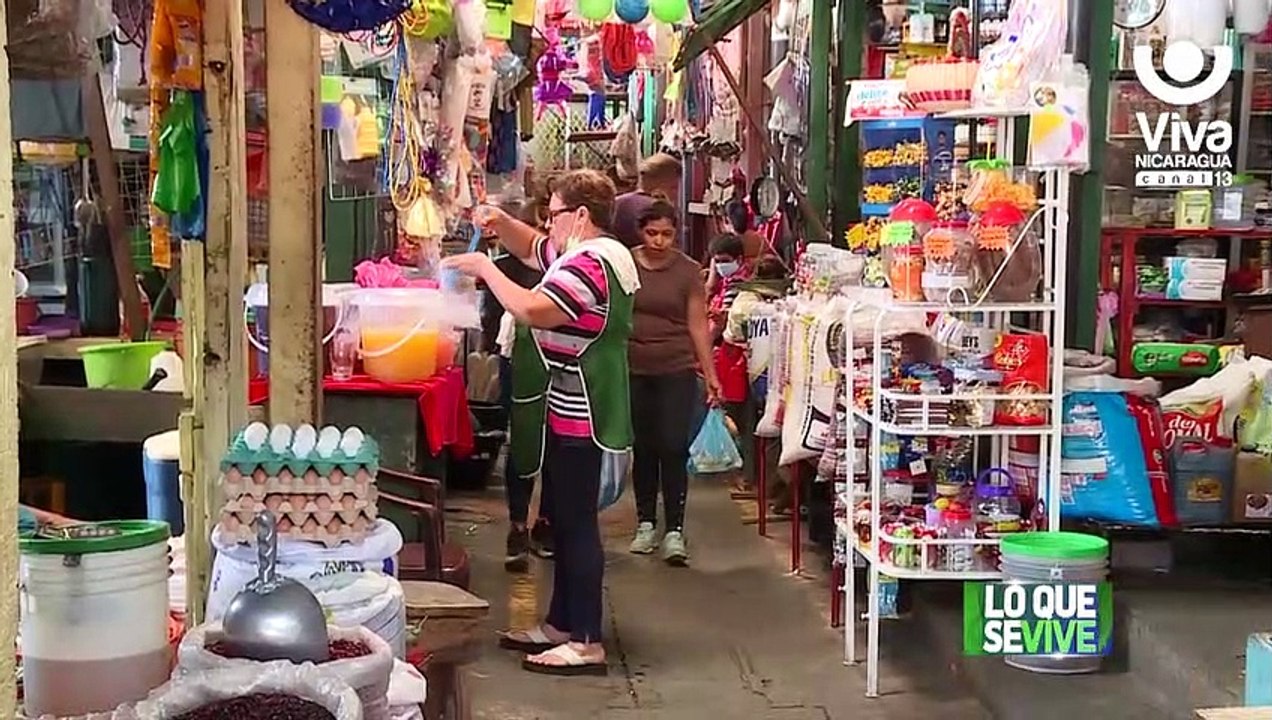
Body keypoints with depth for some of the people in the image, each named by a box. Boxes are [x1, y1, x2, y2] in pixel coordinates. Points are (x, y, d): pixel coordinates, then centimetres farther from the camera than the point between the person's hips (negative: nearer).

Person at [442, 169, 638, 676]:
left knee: (577, 524, -6)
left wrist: (485, 269, -17)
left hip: (577, 416, -11)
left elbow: (532, 311, -29)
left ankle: (586, 642, -2)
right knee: (565, 521, 16)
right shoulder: (597, 254, 15)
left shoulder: (590, 263, -18)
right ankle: (562, 625, 26)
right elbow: (532, 249, 29)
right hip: (570, 413, 11)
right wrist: (500, 223, 9)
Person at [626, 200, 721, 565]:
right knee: (643, 449, 10)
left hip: (677, 371, -2)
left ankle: (674, 530, -2)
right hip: (633, 370, 2)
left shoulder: (688, 271, -2)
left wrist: (711, 376, -3)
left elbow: (698, 326, 0)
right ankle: (646, 523, 22)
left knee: (673, 448, -7)